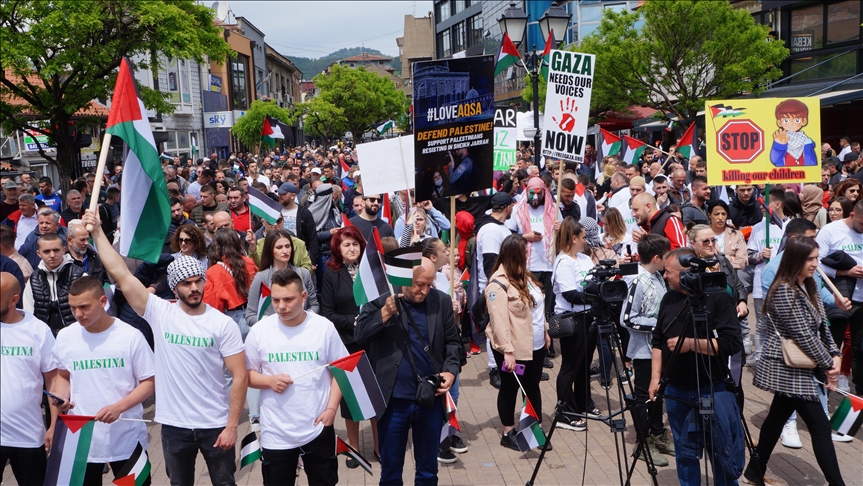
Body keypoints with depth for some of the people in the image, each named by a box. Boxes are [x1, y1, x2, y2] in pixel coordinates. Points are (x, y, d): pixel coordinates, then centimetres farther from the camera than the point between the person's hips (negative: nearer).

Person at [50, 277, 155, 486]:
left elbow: (149, 382, -7)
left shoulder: (130, 336, -12)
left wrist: (118, 407, -21)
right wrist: (62, 397, -6)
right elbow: (63, 375, 15)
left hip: (126, 437, -2)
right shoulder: (65, 337, -1)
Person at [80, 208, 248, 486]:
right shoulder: (160, 313, -5)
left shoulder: (223, 324, -9)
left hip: (215, 424, -1)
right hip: (174, 424, 2)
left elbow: (239, 375, -9)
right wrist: (97, 232, -11)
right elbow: (121, 274, -9)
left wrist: (232, 425, -12)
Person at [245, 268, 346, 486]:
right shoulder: (259, 331, -6)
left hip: (318, 429, 0)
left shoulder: (324, 327, -7)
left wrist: (331, 408, -10)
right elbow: (246, 374, 3)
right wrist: (269, 381, -17)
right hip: (276, 434, 0)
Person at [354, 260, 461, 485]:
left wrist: (450, 370, -9)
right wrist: (386, 312, -29)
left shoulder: (442, 301, 0)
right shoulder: (381, 298, -7)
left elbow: (453, 342, 7)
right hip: (393, 400, -2)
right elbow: (360, 335, -16)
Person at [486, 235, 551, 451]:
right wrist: (507, 351, -26)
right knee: (510, 389, 7)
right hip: (514, 348, -8)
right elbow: (499, 321, -25)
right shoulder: (499, 283, -22)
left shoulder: (524, 276, 8)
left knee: (533, 387, 16)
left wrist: (545, 331, 18)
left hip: (535, 345, 8)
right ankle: (509, 433, 21)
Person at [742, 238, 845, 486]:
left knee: (778, 417, 16)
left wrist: (835, 355, -4)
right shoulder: (783, 290, -20)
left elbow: (822, 326, 9)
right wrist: (828, 365, -12)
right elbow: (803, 335, -20)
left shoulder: (809, 287, 8)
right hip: (788, 368, -9)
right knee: (820, 425, -6)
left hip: (794, 367, 9)